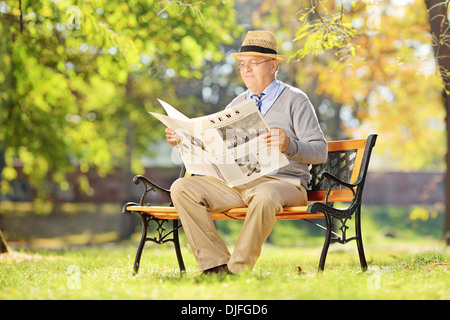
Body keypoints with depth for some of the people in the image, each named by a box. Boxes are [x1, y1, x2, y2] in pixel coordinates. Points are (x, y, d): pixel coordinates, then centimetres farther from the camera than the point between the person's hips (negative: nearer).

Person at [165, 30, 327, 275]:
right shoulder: (238, 104, 20)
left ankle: (238, 269, -27)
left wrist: (288, 145, -26)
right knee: (181, 188, -14)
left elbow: (320, 151, -6)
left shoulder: (295, 100, 3)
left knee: (264, 196, -41)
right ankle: (215, 264, -19)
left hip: (282, 182, -5)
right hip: (237, 183, 6)